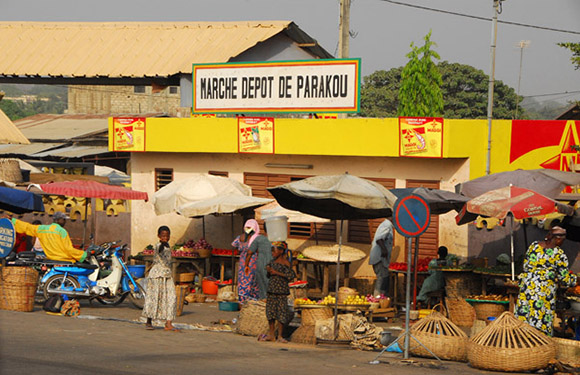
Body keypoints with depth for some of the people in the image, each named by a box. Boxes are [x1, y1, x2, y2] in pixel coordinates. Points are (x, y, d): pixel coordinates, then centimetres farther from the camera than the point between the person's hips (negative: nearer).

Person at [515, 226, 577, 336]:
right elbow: (564, 278, -6)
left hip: (528, 285, 5)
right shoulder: (559, 254, -12)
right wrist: (575, 279, 13)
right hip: (545, 289, -5)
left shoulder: (534, 245, 1)